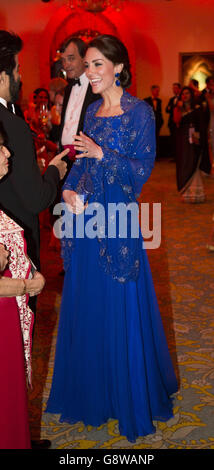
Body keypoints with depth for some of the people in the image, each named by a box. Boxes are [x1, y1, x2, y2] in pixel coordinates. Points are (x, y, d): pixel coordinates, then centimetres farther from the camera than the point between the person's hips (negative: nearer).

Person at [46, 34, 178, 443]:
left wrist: (101, 153, -20)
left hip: (118, 218, -6)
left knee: (120, 307, 3)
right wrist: (68, 190, -3)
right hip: (84, 216, 7)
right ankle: (91, 389, 33)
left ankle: (130, 396, 24)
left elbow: (143, 168, -12)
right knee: (85, 304, 14)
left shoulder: (139, 112, -8)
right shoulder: (91, 110, 12)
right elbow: (80, 161, 14)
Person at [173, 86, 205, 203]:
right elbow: (177, 121, -9)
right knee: (183, 163, 0)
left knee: (192, 164, -4)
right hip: (182, 139, 1)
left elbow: (200, 124, 3)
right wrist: (179, 109, -15)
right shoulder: (178, 109, 8)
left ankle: (194, 191, 2)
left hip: (193, 139, -1)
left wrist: (197, 135, -10)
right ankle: (186, 191, 6)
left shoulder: (196, 108, 6)